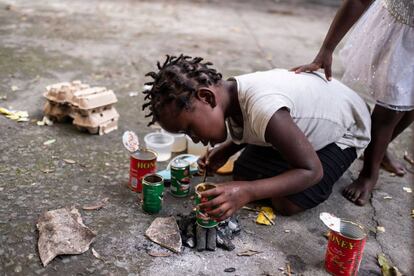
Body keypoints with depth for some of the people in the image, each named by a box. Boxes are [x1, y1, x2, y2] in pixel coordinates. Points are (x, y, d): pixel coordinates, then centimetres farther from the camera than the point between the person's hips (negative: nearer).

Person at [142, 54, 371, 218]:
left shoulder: (264, 110, -42)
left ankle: (334, 162, 7)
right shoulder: (230, 93, -17)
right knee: (243, 174, -4)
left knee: (287, 203, -19)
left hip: (344, 131, -6)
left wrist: (247, 192, -45)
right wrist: (224, 151, -13)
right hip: (309, 118, 7)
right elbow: (250, 129, 5)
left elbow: (311, 171, -35)